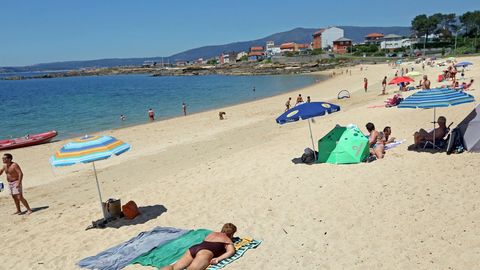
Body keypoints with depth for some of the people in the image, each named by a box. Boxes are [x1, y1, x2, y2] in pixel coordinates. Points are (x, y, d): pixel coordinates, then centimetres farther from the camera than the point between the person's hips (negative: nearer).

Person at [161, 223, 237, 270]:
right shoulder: (228, 239, 21)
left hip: (193, 248, 6)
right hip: (205, 252, -6)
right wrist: (218, 259, -8)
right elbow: (231, 251, 1)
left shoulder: (213, 233, 38)